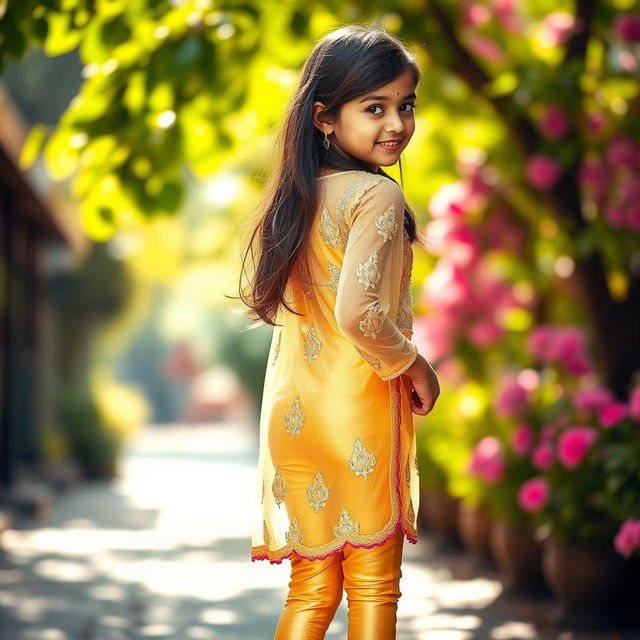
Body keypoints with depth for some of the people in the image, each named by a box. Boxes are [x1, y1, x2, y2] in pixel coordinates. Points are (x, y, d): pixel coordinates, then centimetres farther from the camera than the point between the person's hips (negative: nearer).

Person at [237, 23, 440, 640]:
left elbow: (268, 297, 15)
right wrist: (413, 365, -10)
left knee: (311, 589, 15)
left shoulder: (299, 196, 8)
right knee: (373, 586, 7)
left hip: (294, 412, 7)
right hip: (360, 409, -7)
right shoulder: (378, 195, -15)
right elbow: (357, 311, -26)